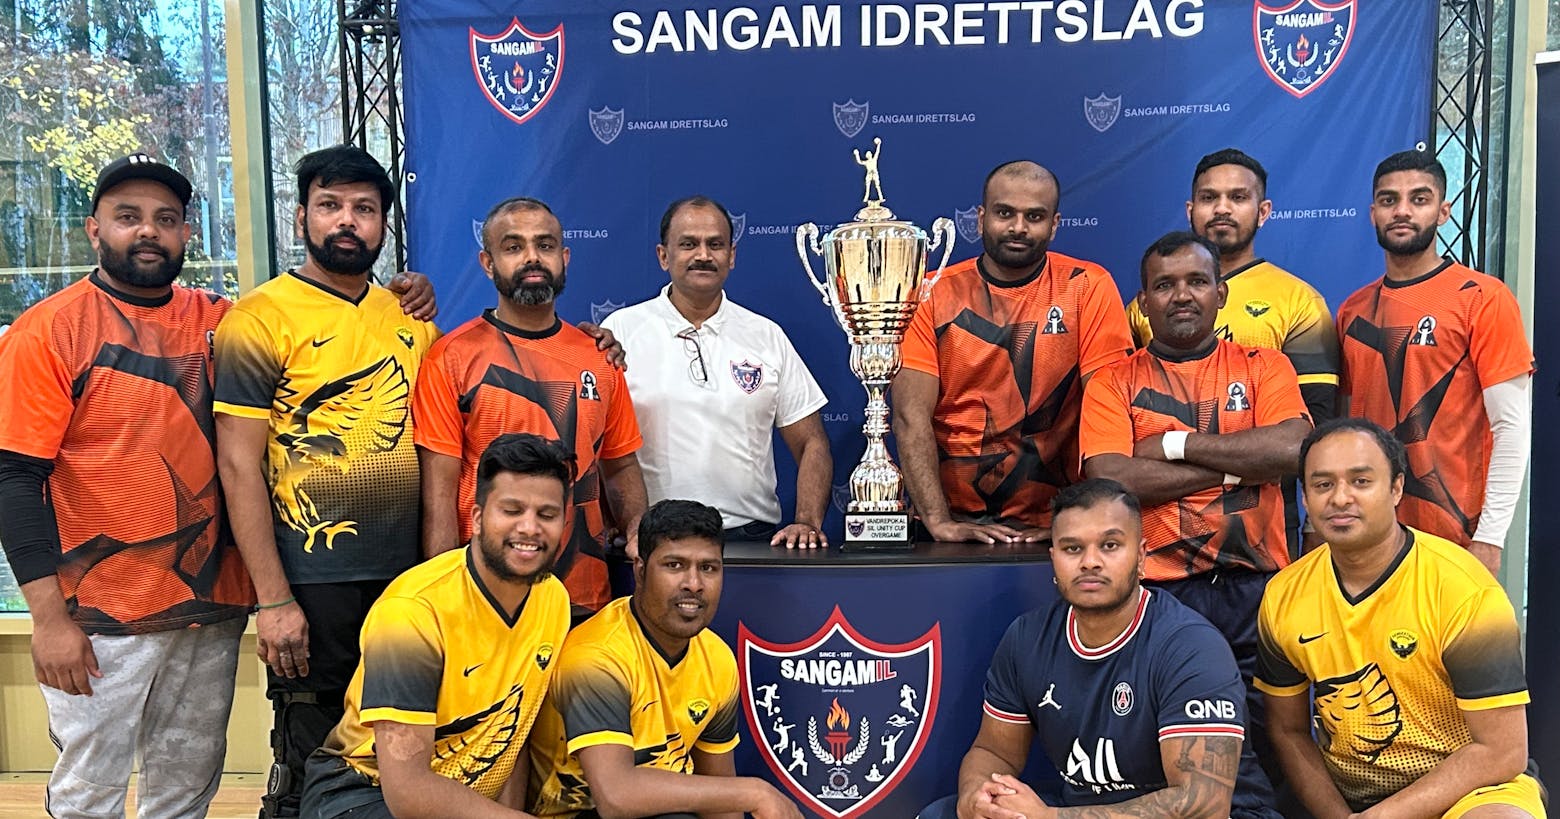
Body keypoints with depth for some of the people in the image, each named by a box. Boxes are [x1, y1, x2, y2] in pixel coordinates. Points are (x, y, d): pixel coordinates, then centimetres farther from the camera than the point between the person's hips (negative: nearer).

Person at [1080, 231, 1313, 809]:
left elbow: (1294, 448, -7)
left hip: (1254, 588, 1)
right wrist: (1238, 464, -6)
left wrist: (1177, 443, -6)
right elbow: (1108, 479, -10)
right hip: (1157, 589, -1)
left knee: (1258, 755, 2)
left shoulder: (1264, 367, 12)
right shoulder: (1114, 384, 7)